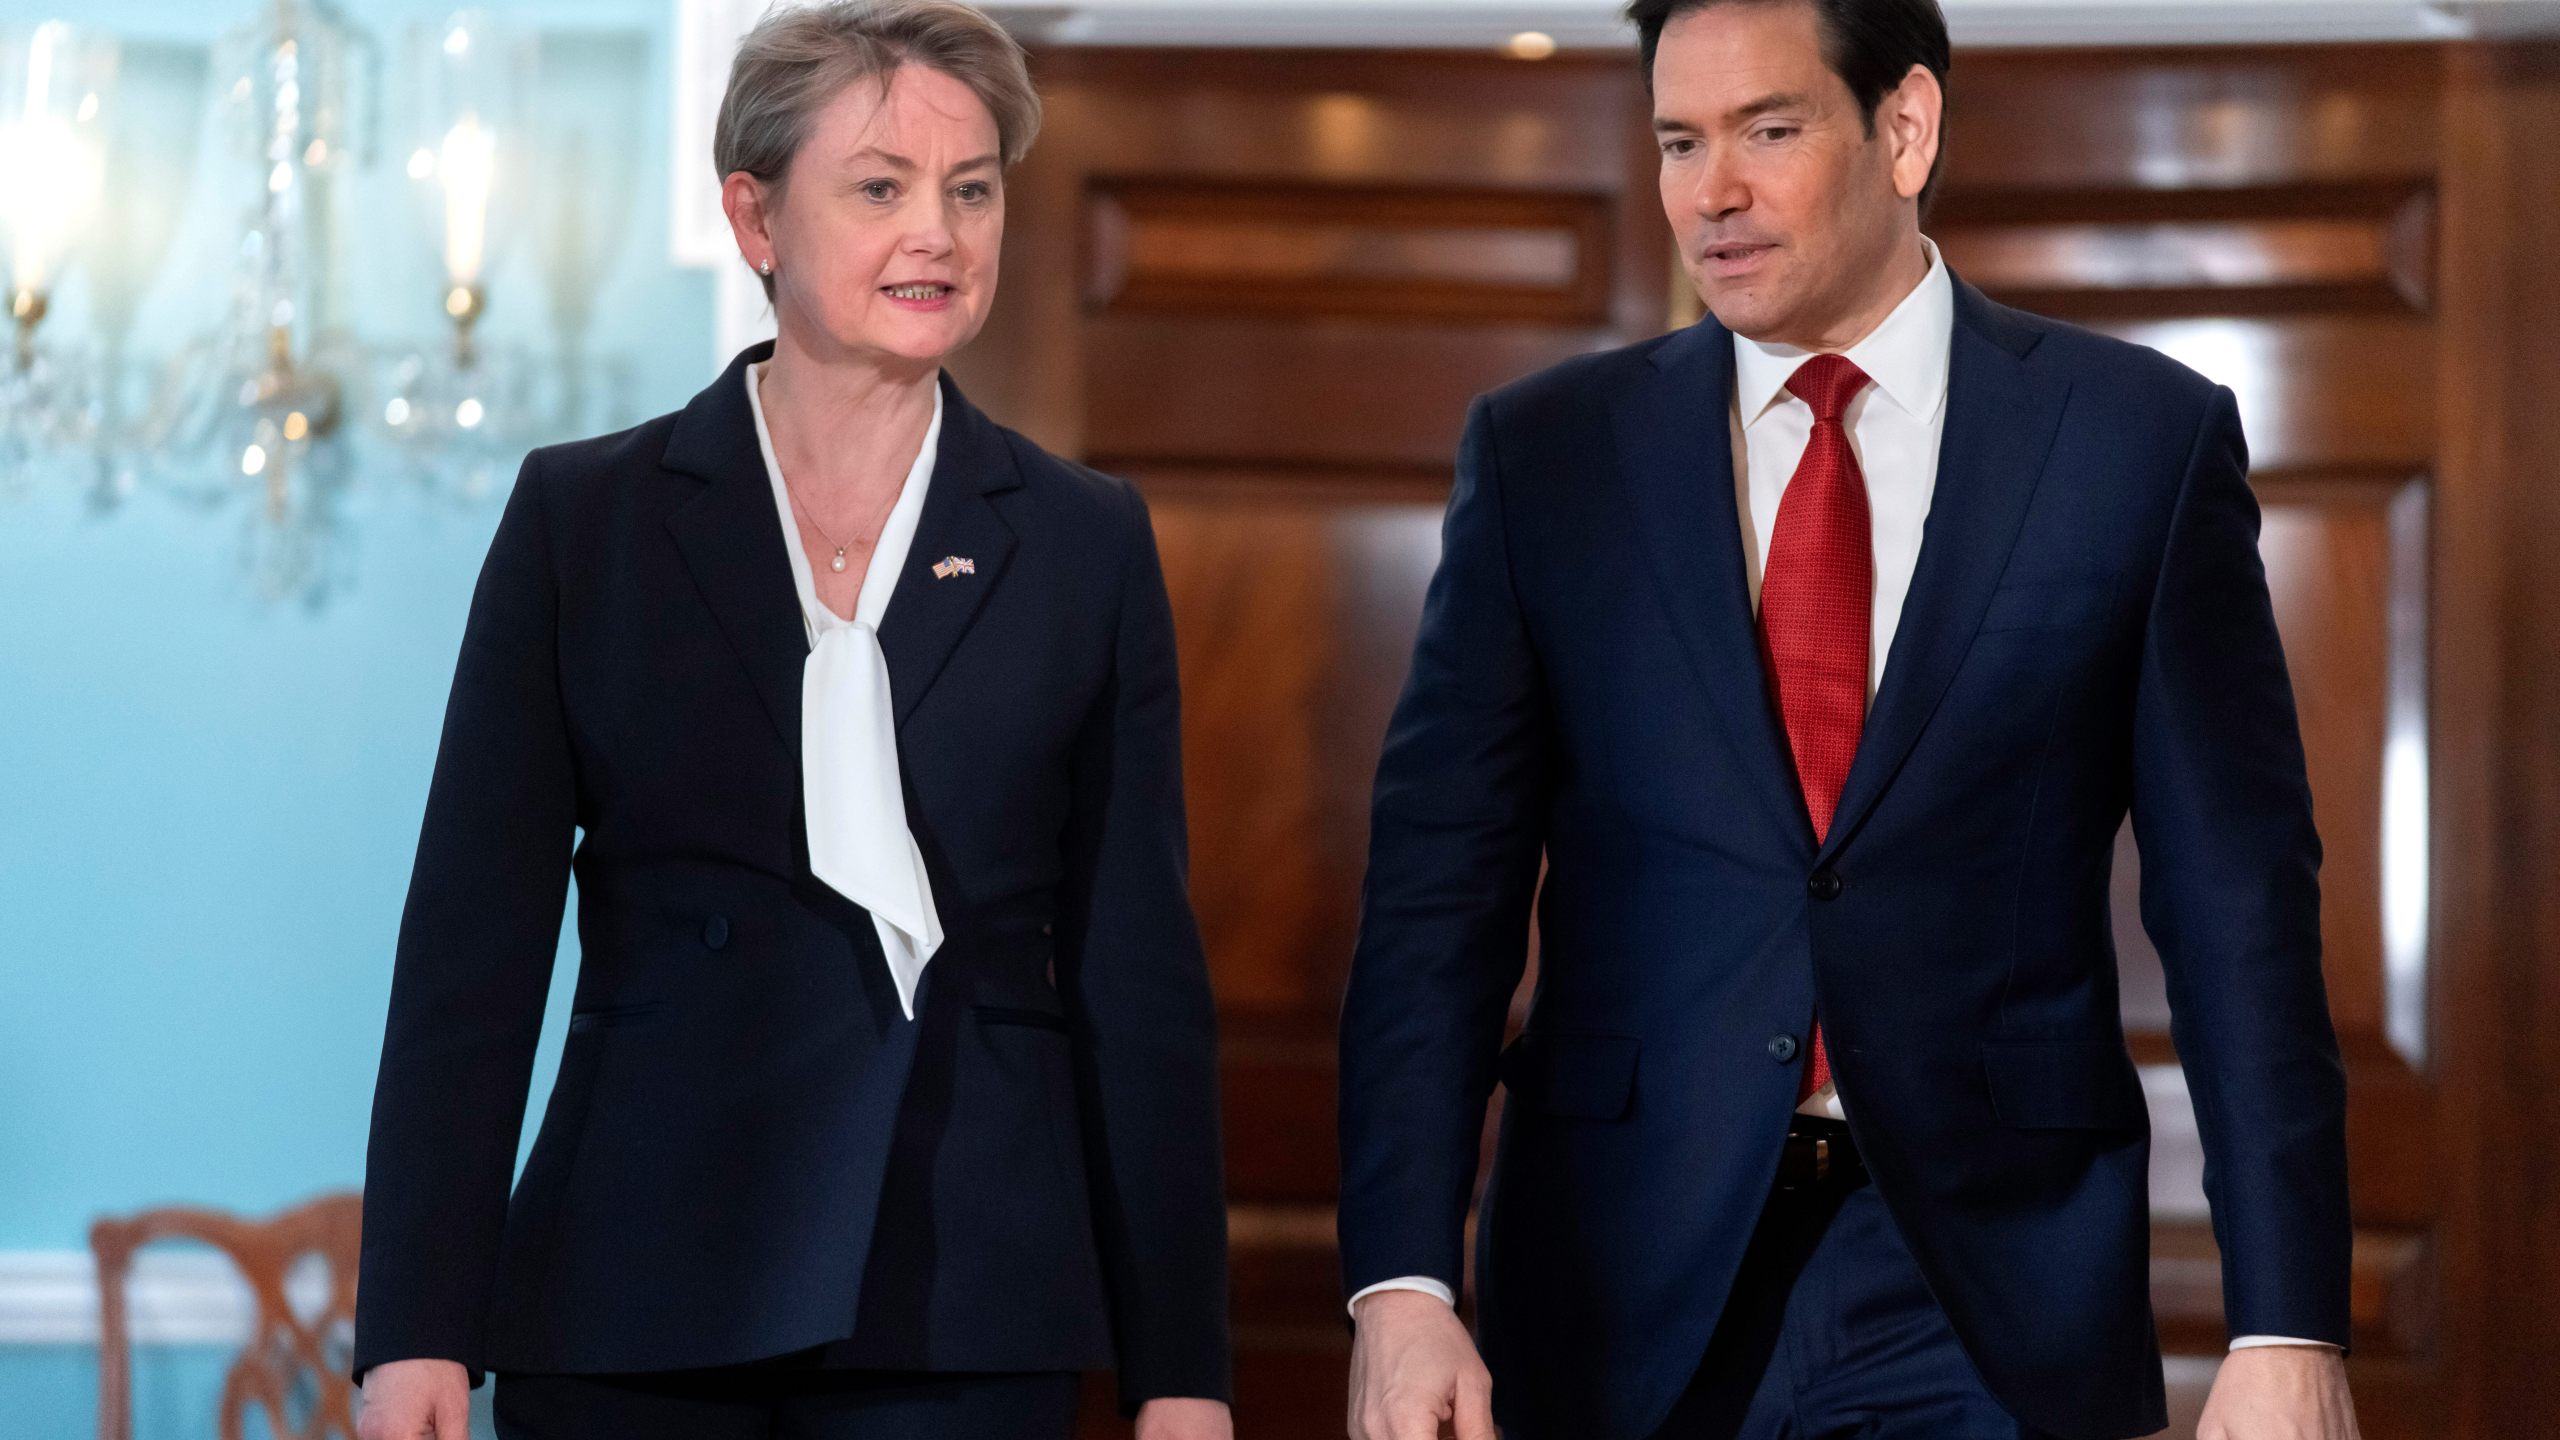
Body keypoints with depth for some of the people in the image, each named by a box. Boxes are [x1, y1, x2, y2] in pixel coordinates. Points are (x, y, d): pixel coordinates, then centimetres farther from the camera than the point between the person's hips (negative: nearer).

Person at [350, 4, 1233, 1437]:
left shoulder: (1087, 544, 7)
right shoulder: (586, 517, 4)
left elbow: (1139, 973, 6)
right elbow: (476, 939, 1)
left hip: (969, 1308, 1)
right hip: (640, 1308, 0)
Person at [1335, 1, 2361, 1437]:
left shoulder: (2146, 439, 1)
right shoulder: (1544, 453, 5)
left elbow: (2239, 899, -1)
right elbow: (1443, 885, 0)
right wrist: (1403, 1281, -11)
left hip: (1992, 1297, -1)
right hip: (1629, 1291, 1)